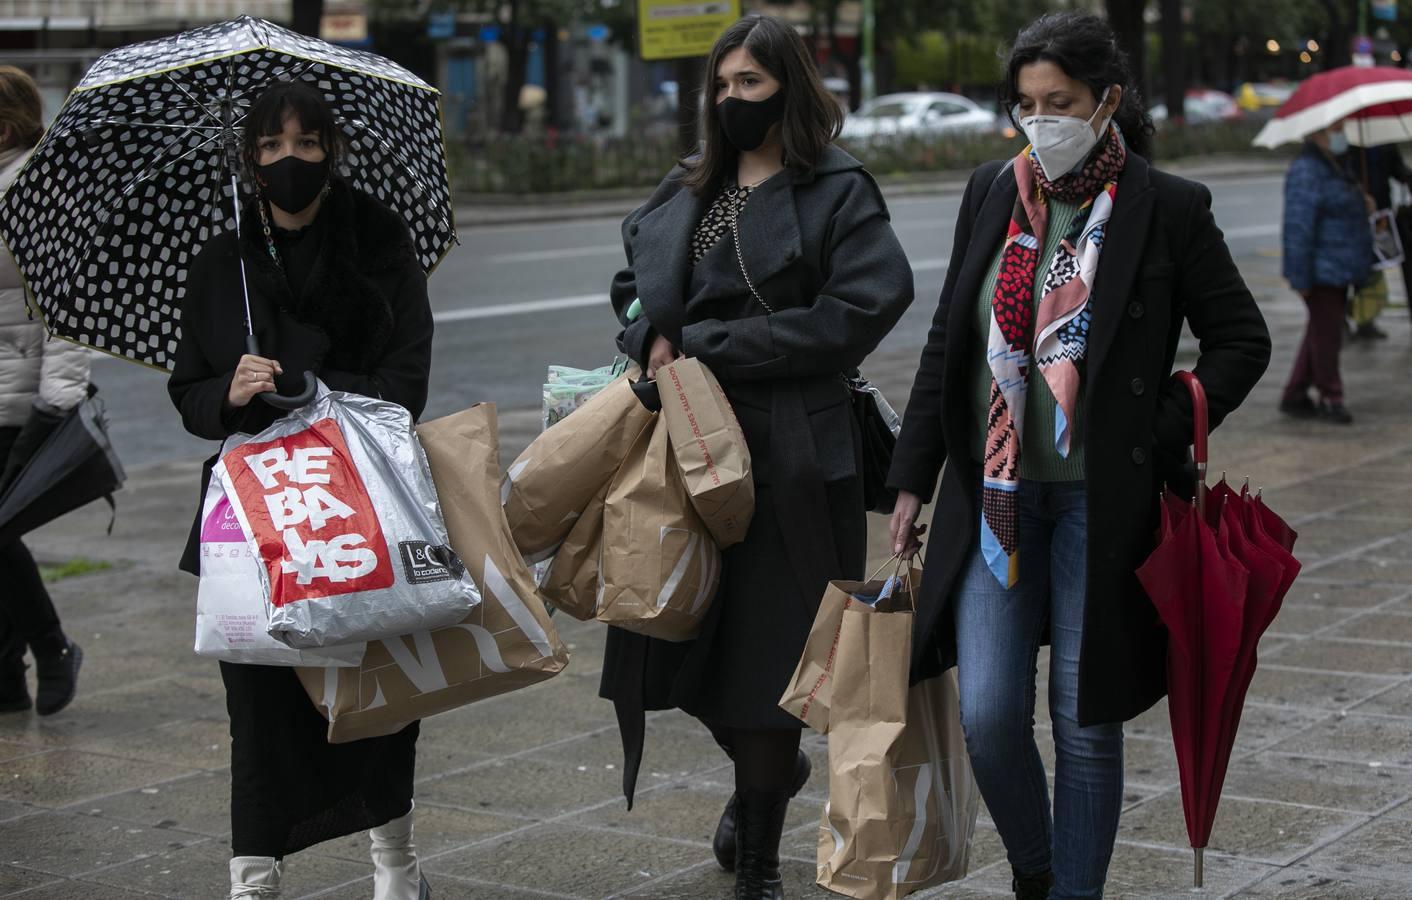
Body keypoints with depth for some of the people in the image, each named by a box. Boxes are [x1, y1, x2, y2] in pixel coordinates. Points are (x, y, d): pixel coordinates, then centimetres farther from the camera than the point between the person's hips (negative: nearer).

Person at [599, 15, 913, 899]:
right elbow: (634, 280, 26)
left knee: (763, 650, 0)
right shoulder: (686, 190, 15)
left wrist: (712, 348, -14)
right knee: (683, 635, 9)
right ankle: (766, 769, 40)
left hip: (787, 454, -6)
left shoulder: (840, 191, -4)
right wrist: (652, 339, 0)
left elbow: (865, 305, -15)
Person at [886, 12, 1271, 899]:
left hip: (1101, 499, -3)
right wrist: (914, 478, 12)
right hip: (994, 493, 3)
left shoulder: (1168, 208, -4)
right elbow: (947, 344, 13)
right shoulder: (992, 193, 7)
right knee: (989, 716, -1)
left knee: (1086, 723, 4)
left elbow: (1242, 339, 3)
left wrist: (1160, 434, -8)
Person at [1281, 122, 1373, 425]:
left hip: (1339, 272, 10)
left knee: (1321, 334, 13)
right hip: (1322, 273, -10)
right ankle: (1330, 399, 10)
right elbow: (1298, 227, -21)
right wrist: (1300, 277, -23)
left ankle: (1294, 397, 21)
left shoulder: (1331, 167, 16)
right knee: (1326, 334, -1)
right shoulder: (1306, 172, -17)